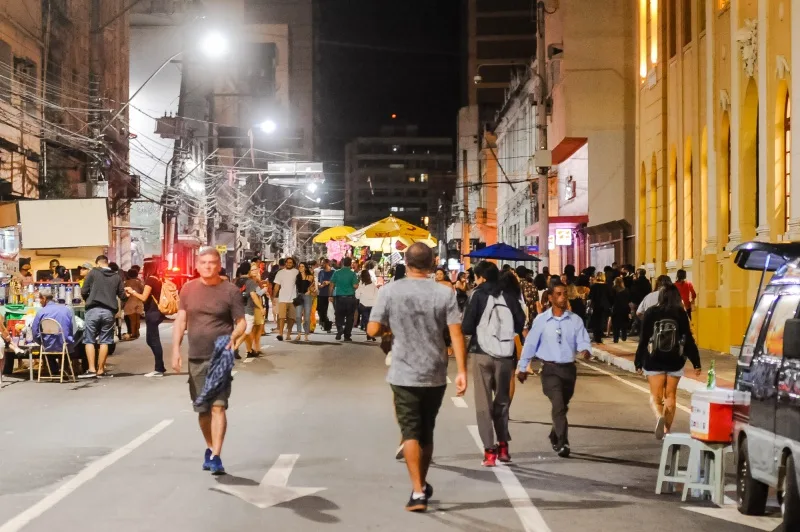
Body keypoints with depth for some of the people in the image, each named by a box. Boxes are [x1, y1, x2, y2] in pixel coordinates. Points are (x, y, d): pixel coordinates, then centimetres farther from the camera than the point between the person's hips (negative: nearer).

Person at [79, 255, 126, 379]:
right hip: (109, 311, 2)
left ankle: (91, 369, -5)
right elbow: (123, 296, 11)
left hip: (93, 310, -2)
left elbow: (83, 292, 1)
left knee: (89, 340, 4)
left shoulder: (93, 273, 2)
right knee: (104, 341, 8)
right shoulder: (117, 277, 9)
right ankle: (100, 370, 7)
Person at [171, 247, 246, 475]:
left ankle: (215, 457, -14)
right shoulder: (188, 289, 6)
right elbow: (180, 320, 7)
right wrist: (175, 350, -2)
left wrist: (233, 337, -22)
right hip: (195, 358, 4)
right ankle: (210, 448, 33)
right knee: (202, 409, 13)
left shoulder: (230, 290, -3)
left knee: (218, 406, -13)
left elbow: (241, 322, -1)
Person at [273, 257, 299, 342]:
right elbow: (277, 286, 6)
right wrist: (274, 296, -1)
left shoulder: (296, 272, 3)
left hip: (293, 298, 1)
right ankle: (280, 333, -14)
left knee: (291, 317, 6)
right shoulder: (280, 273, 5)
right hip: (282, 299, -1)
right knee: (282, 317, -11)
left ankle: (288, 333, 18)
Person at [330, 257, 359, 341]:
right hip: (350, 297, -1)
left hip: (339, 297, 1)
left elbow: (332, 285, 1)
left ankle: (339, 329, -15)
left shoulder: (337, 272, 0)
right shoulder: (352, 274, -6)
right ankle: (347, 336, 7)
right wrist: (357, 282, 8)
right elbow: (355, 286, -14)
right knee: (349, 318, 7)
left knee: (339, 316, 11)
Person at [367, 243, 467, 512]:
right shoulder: (445, 293, -6)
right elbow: (456, 334, -11)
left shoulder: (389, 291, -7)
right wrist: (462, 371, -9)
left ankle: (418, 492, -9)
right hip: (436, 374, 2)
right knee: (427, 431, 18)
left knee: (410, 432, 2)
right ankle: (422, 485, 32)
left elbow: (373, 330, -6)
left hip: (404, 374, -2)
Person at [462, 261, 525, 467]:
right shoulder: (509, 295, 2)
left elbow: (466, 327, -10)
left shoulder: (478, 295, -5)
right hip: (505, 354, 3)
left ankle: (489, 450, -2)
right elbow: (520, 324, 0)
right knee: (502, 401, 19)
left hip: (482, 353, -3)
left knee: (484, 403, 4)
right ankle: (503, 445, 19)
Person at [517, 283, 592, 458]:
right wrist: (522, 367, 7)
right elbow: (530, 344, 2)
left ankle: (555, 437, 39)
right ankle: (562, 443, -18)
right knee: (558, 405, -18)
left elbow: (583, 341, -6)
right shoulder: (541, 320, -3)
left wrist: (585, 350, -30)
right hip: (550, 368, -3)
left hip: (568, 368, 3)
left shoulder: (575, 320, -1)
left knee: (562, 406, 16)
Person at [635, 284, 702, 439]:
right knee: (670, 396, 14)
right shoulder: (681, 314, -3)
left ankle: (659, 417, -27)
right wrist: (696, 363, 2)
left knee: (656, 396, 3)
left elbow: (643, 339, -1)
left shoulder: (651, 313, -3)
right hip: (675, 362, 1)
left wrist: (638, 362, 6)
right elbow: (688, 340, -4)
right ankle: (666, 430, 15)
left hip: (654, 361, -1)